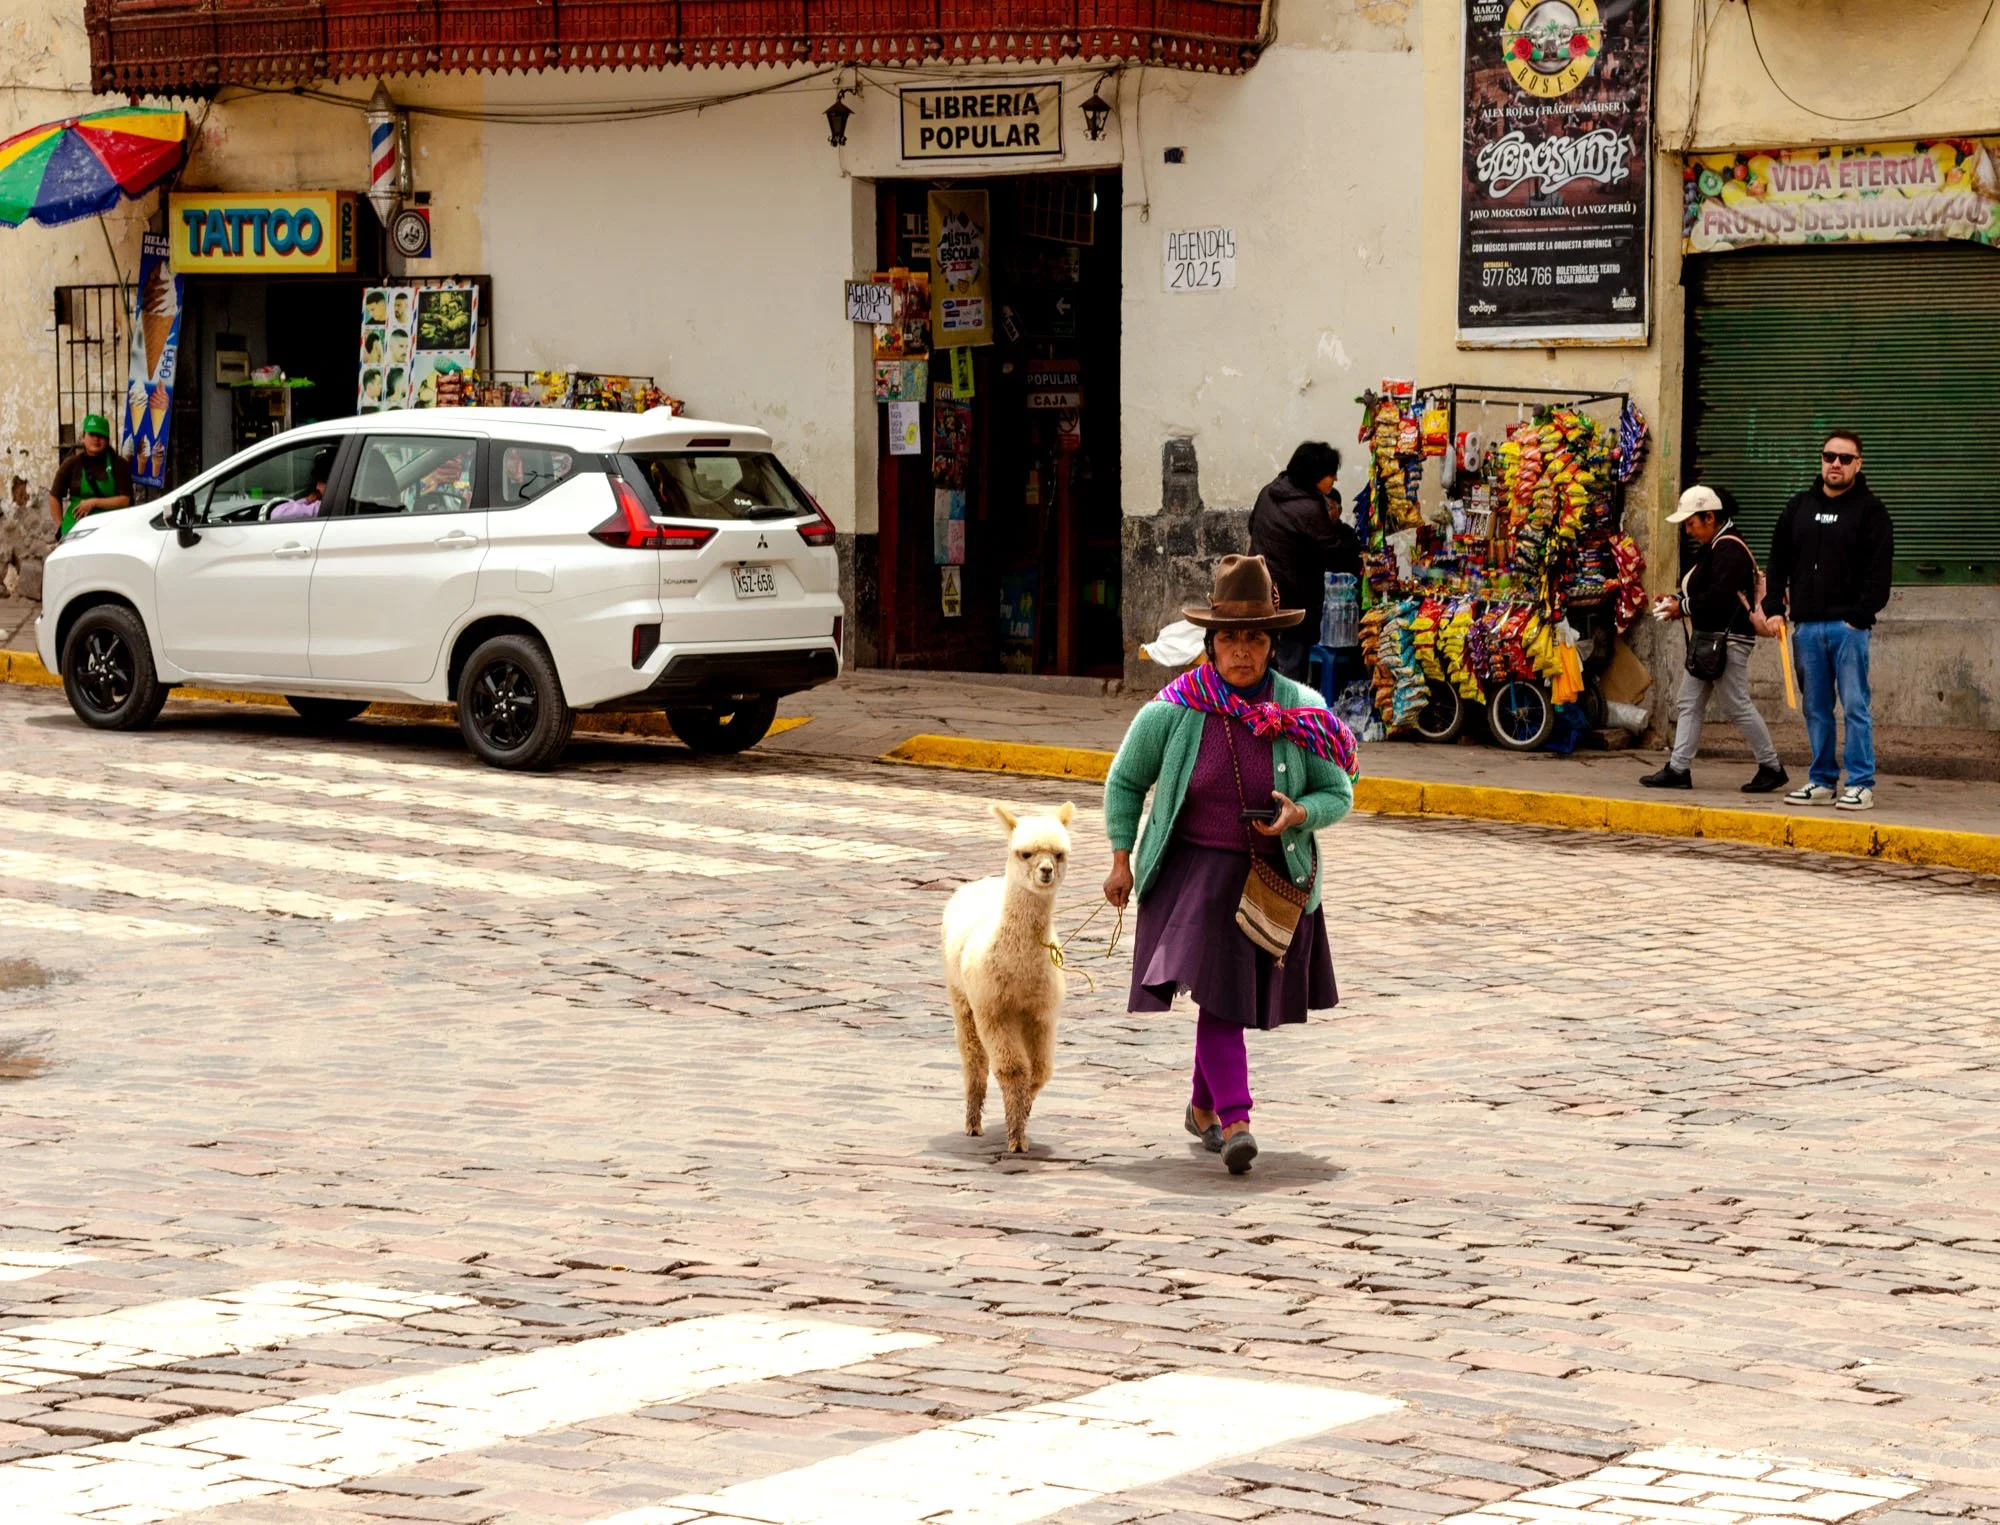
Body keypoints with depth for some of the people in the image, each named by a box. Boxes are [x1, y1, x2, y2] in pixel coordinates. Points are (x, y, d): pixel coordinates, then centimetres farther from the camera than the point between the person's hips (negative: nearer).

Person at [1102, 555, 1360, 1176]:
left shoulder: (1301, 713, -6)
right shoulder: (1171, 713, -8)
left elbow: (1338, 794, 2)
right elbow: (1124, 781, 6)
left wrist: (1299, 814, -20)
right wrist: (1121, 861, 3)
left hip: (1272, 876, 3)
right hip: (1194, 871, -2)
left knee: (1236, 996, 14)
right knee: (1213, 986, -19)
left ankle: (1203, 1106, 34)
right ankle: (1235, 1119, -25)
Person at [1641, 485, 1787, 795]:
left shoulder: (1729, 549, -16)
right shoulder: (1711, 548, 18)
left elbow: (1720, 596, -25)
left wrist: (1683, 607, -15)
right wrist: (1677, 601, 5)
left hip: (1728, 640, -11)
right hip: (1707, 641, 11)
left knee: (1738, 706, -6)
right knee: (1690, 704, 8)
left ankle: (1771, 767, 2)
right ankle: (1678, 768, 9)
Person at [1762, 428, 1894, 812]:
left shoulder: (1869, 510, 0)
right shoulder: (1799, 508, 15)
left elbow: (1879, 570, -5)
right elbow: (1778, 562, 17)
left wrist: (1861, 616, -12)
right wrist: (1773, 608, 6)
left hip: (1848, 626, -5)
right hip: (1806, 626, 5)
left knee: (1855, 706, -6)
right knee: (1815, 709, 8)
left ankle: (1861, 785, -4)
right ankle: (1822, 781, 14)